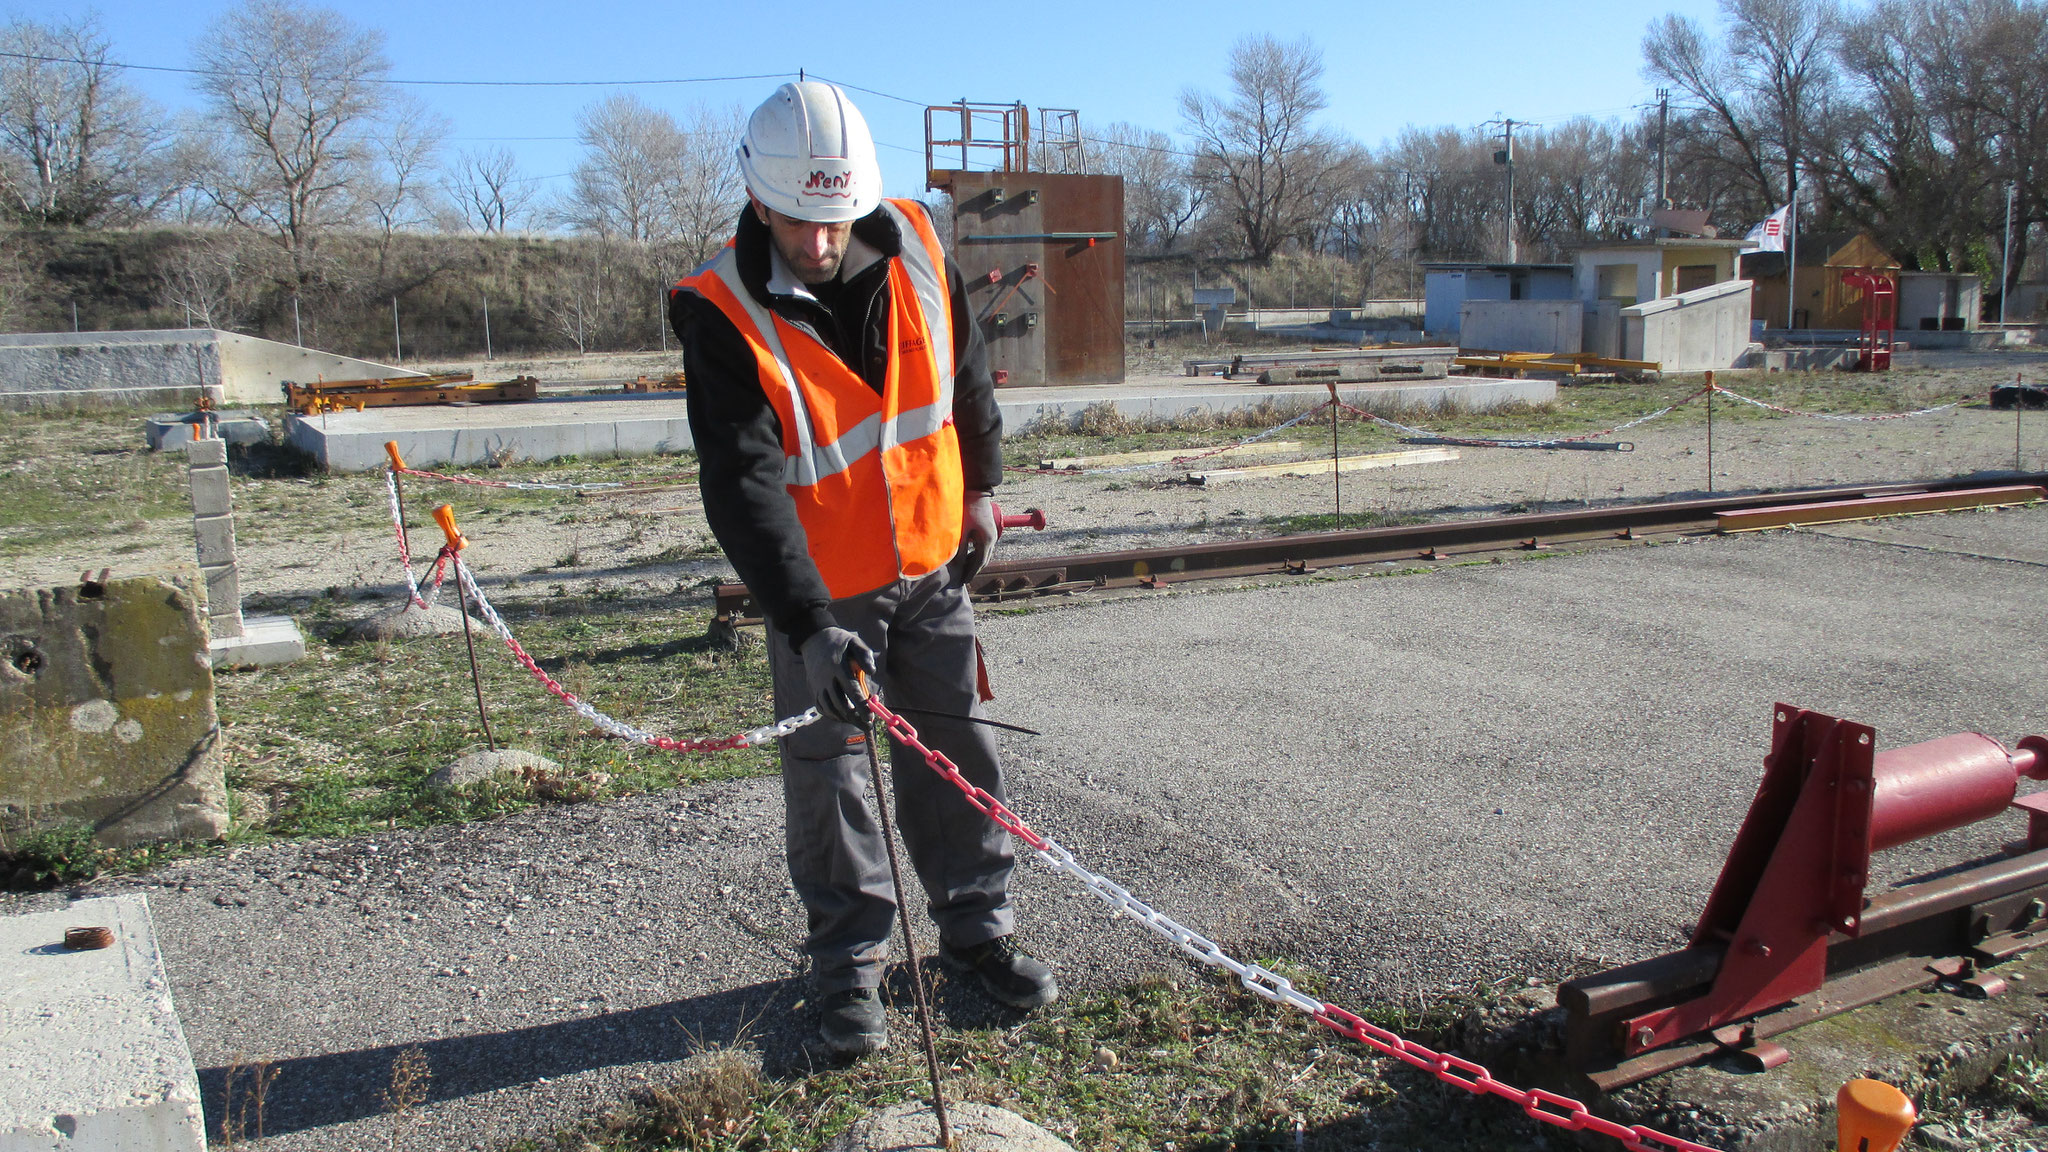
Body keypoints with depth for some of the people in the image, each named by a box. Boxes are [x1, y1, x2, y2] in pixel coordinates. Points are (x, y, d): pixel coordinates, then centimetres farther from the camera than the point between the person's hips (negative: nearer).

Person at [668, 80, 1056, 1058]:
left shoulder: (913, 247, -9)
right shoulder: (722, 316, -21)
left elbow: (966, 366, 10)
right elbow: (743, 485, -28)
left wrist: (980, 485, 14)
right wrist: (808, 624, -37)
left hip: (932, 562, 4)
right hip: (818, 590, -3)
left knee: (957, 752, 13)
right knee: (827, 771, 5)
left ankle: (977, 926, 31)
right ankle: (849, 964, 23)